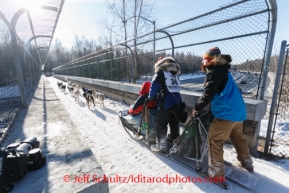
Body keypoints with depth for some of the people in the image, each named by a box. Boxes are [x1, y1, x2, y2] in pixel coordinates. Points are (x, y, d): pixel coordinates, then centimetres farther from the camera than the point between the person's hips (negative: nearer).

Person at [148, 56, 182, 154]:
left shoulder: (160, 72, -1)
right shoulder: (175, 73, 18)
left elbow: (154, 86, -9)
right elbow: (176, 88, 19)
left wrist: (150, 97, 7)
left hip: (165, 104, -7)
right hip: (177, 102, 7)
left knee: (161, 125, 6)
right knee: (175, 124, 20)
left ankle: (161, 146, 15)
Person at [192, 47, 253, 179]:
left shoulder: (213, 72, -12)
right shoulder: (223, 70, 18)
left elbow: (208, 94, -19)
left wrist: (197, 108, -8)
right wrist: (212, 103, 20)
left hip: (227, 113, -10)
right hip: (238, 111, 10)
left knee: (214, 141, -1)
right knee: (237, 137, 26)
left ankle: (216, 173, 7)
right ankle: (247, 163, 44)